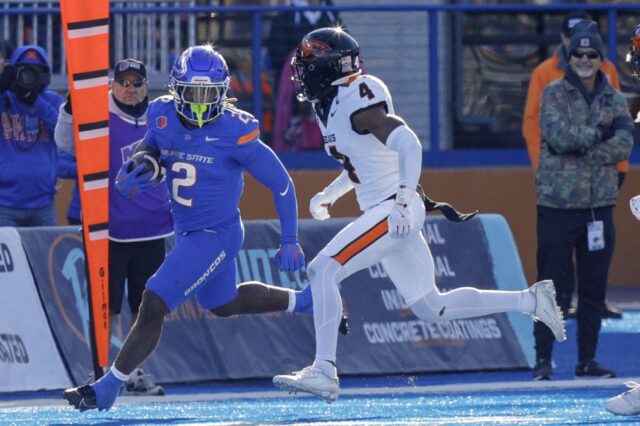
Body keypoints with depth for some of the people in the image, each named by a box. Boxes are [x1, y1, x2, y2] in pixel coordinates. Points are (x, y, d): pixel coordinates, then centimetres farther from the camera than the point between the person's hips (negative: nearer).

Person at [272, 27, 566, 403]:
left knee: (323, 270, -19)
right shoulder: (331, 107, 14)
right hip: (384, 213, 10)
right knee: (431, 308, 13)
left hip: (395, 212, -10)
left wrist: (403, 200, -33)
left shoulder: (356, 101, -16)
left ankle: (324, 371, -21)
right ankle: (531, 301, 21)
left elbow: (409, 144, -26)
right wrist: (327, 196, 20)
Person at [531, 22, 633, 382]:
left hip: (599, 203, 4)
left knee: (594, 287, 7)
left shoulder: (614, 100, 9)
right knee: (554, 285, -6)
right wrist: (598, 133, -7)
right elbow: (558, 135, -15)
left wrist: (579, 150, -14)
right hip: (557, 202, -4)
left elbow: (624, 145, -6)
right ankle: (543, 360, -2)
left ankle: (587, 360, 14)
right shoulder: (554, 94, 0)